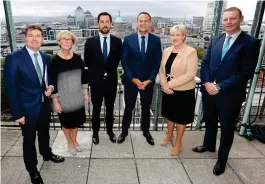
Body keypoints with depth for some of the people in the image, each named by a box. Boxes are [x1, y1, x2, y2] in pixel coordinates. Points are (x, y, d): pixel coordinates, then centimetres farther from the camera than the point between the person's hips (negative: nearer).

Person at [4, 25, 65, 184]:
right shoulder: (14, 58, -16)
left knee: (44, 134, 25)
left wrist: (50, 86, -8)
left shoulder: (46, 58, 1)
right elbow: (10, 88, -15)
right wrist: (17, 113, -16)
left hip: (44, 105, 5)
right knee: (29, 140, 13)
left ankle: (47, 154, 51)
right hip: (27, 108, -5)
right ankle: (32, 169, 34)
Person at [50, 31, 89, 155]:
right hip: (63, 98, -3)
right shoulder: (55, 61, -14)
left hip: (77, 96, 4)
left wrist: (86, 93, 5)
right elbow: (53, 82, -12)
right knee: (66, 122, 15)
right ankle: (70, 143, 39)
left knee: (76, 120, 19)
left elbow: (83, 76, 5)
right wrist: (55, 101, -12)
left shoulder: (77, 58, -3)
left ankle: (74, 140, 43)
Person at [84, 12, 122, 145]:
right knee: (96, 109, 12)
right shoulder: (90, 41, -4)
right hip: (96, 81, -1)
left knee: (110, 108, 16)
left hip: (111, 80, 1)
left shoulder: (117, 41, -2)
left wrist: (109, 71, 5)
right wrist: (96, 72, 6)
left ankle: (110, 130, 35)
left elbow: (117, 60, 8)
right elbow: (87, 61, 4)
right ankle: (95, 132, 30)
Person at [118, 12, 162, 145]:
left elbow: (157, 62, -2)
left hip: (148, 81, 1)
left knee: (146, 108, 16)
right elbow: (124, 61, -6)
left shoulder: (156, 40, -1)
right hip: (130, 81, -1)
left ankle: (146, 131, 36)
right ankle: (124, 131, 31)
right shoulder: (128, 39, -4)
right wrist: (133, 79, -13)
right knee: (128, 108, 11)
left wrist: (149, 80, -11)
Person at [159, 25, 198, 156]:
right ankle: (169, 135, 44)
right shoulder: (167, 51, 3)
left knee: (180, 117, 11)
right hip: (168, 90, 5)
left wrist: (170, 84, -21)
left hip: (184, 91, -5)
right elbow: (161, 69, 5)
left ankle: (178, 142, 30)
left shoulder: (191, 52, -15)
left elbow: (190, 74, -21)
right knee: (169, 113, 20)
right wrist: (164, 84, -12)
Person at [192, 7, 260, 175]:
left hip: (230, 95, -4)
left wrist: (220, 87, -18)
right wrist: (207, 83, -11)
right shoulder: (216, 40, 7)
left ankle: (222, 159, 33)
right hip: (209, 90, 5)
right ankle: (209, 145, 48)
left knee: (227, 128, 12)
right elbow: (205, 63, 5)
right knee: (210, 121, 22)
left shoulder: (251, 42, -10)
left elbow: (246, 73, -16)